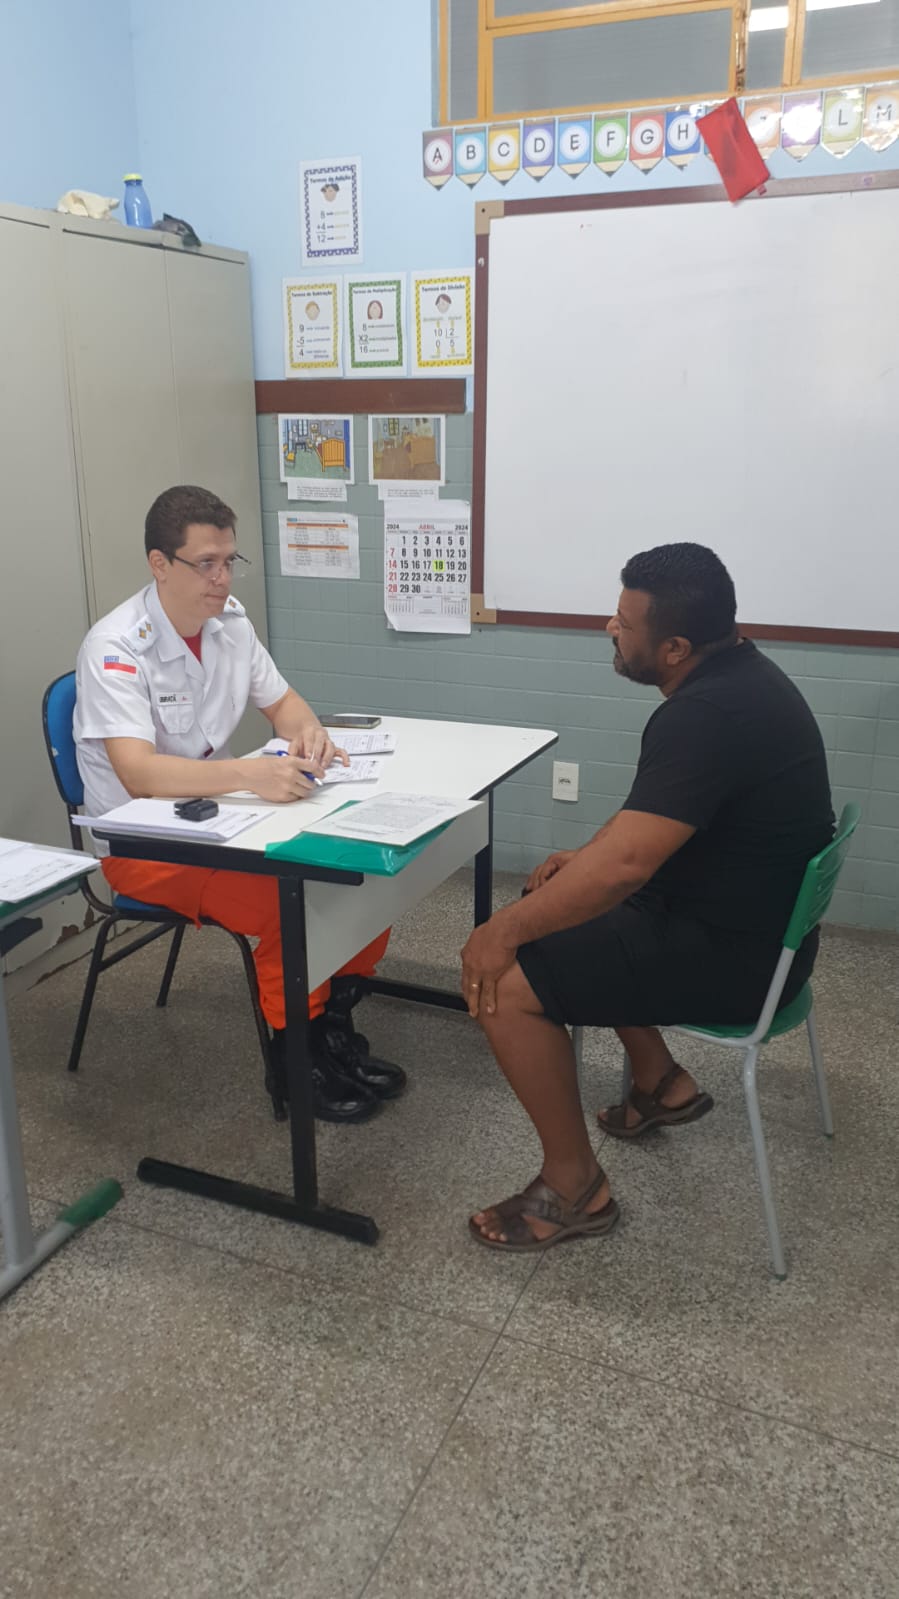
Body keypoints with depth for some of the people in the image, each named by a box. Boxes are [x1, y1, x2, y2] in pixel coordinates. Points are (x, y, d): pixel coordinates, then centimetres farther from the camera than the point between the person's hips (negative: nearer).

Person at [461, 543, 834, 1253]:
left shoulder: (705, 716, -29)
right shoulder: (737, 671, 3)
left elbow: (624, 865, -33)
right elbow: (653, 822, 16)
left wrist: (508, 929, -21)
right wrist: (585, 857, 7)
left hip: (733, 955, -10)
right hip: (756, 913, 10)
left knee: (506, 980, -13)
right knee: (562, 912, 23)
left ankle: (574, 1188, 3)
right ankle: (661, 1083, 30)